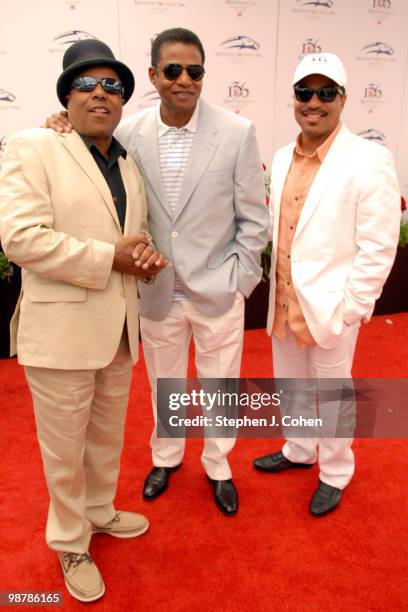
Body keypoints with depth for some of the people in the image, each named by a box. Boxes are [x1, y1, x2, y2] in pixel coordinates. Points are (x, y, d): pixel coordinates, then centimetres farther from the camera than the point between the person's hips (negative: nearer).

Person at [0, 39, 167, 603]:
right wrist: (110, 258, -19)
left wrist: (146, 256, -5)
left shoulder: (128, 166, 11)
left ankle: (100, 512, 48)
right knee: (64, 447, 11)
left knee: (108, 435, 23)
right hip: (62, 329, -6)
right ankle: (71, 545, 35)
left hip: (118, 328, 7)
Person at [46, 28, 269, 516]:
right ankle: (165, 457, 47)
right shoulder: (128, 133, -6)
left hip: (218, 292, -1)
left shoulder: (237, 132, -10)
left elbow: (253, 218, -5)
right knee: (163, 385, 20)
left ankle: (217, 467, 41)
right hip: (157, 292, 2)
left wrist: (238, 282, -7)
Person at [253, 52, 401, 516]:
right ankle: (299, 450, 47)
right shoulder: (283, 158, 5)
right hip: (283, 303, 6)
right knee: (291, 387, 22)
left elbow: (378, 248, -14)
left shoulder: (369, 160, -14)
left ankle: (335, 474, 36)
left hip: (330, 307, -6)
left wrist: (349, 310, -15)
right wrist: (276, 291, 8)